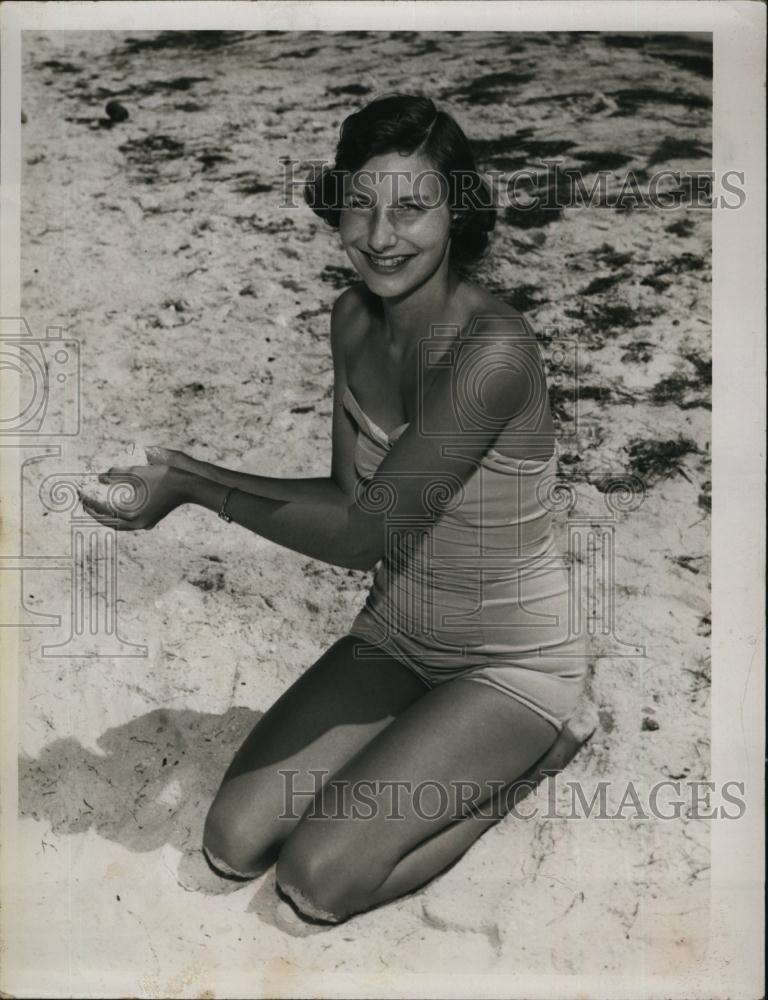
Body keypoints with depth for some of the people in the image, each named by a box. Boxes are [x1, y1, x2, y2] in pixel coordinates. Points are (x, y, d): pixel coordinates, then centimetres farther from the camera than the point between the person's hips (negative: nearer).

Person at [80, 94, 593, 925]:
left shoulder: (492, 351, -30)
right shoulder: (355, 318, -5)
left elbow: (364, 535, -26)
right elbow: (349, 498, -1)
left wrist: (194, 487, -22)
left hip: (511, 661, -6)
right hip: (395, 634, 6)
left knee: (318, 880, -11)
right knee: (234, 844, 0)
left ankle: (527, 757, 9)